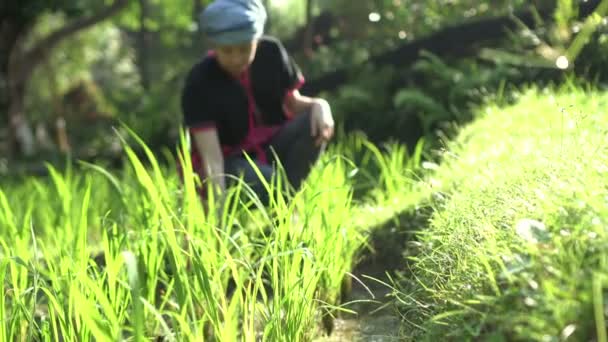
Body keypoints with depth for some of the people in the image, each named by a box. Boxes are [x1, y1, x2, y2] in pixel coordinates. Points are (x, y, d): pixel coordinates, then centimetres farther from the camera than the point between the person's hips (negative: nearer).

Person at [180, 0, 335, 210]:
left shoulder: (271, 53, -9)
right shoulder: (200, 81, -22)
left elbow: (294, 103, 1)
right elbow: (211, 156, -28)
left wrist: (319, 105, -23)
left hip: (270, 148, 6)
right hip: (231, 163, -5)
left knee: (316, 122, -23)